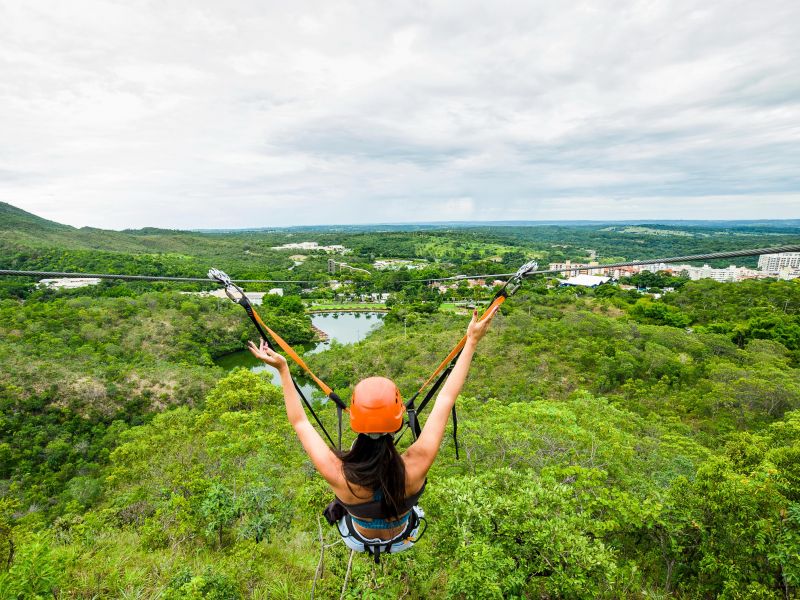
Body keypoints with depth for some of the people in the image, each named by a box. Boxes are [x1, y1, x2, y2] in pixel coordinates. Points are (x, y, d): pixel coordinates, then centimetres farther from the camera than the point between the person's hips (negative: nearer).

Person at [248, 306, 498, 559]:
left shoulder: (337, 475, -41)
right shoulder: (415, 467, -41)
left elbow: (299, 422, -25)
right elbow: (446, 398, -32)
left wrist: (283, 369, -16)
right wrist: (471, 341, -24)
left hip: (358, 540, 0)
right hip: (403, 538, 0)